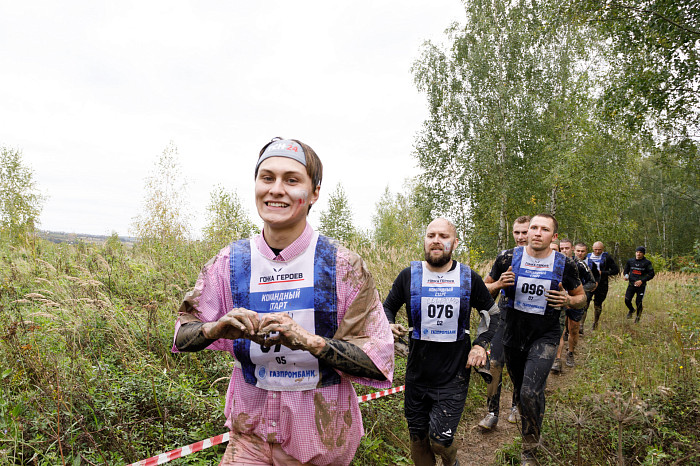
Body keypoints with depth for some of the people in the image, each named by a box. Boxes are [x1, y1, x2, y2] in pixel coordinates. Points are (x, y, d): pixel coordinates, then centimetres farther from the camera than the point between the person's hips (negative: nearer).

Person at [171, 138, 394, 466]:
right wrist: (217, 329, -21)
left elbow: (378, 363, -17)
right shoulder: (229, 263, -8)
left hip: (322, 437, -1)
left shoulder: (344, 267, -16)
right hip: (251, 430, 1)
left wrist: (310, 341, -32)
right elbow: (182, 333, 1)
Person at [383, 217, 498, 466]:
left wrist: (480, 344, -5)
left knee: (440, 439, -4)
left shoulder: (469, 278, -3)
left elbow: (493, 314, 10)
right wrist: (389, 325, -13)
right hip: (417, 373, 2)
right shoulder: (409, 275, -3)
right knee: (418, 437, 12)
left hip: (454, 375, -1)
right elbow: (387, 307, 9)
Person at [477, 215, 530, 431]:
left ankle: (516, 406, 32)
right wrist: (499, 284, -17)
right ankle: (492, 412, 3)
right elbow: (485, 286, 5)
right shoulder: (505, 256, 3)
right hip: (505, 317, 1)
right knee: (495, 363, -7)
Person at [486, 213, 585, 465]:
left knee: (531, 393, -16)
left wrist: (568, 300, -14)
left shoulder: (564, 265, -6)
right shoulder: (509, 259, -6)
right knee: (519, 390, 17)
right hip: (513, 336, 2)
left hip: (545, 338, -2)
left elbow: (581, 297, 9)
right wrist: (500, 284, -18)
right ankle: (529, 428, 48)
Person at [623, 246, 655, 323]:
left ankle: (638, 316, 26)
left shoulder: (647, 263, -3)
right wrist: (626, 275, -6)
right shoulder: (630, 261, 6)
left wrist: (642, 281, -15)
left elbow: (651, 274, -3)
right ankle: (631, 310, 26)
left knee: (638, 302, -1)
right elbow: (626, 270, 17)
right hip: (631, 284, 2)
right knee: (627, 300, -7)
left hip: (641, 285, -2)